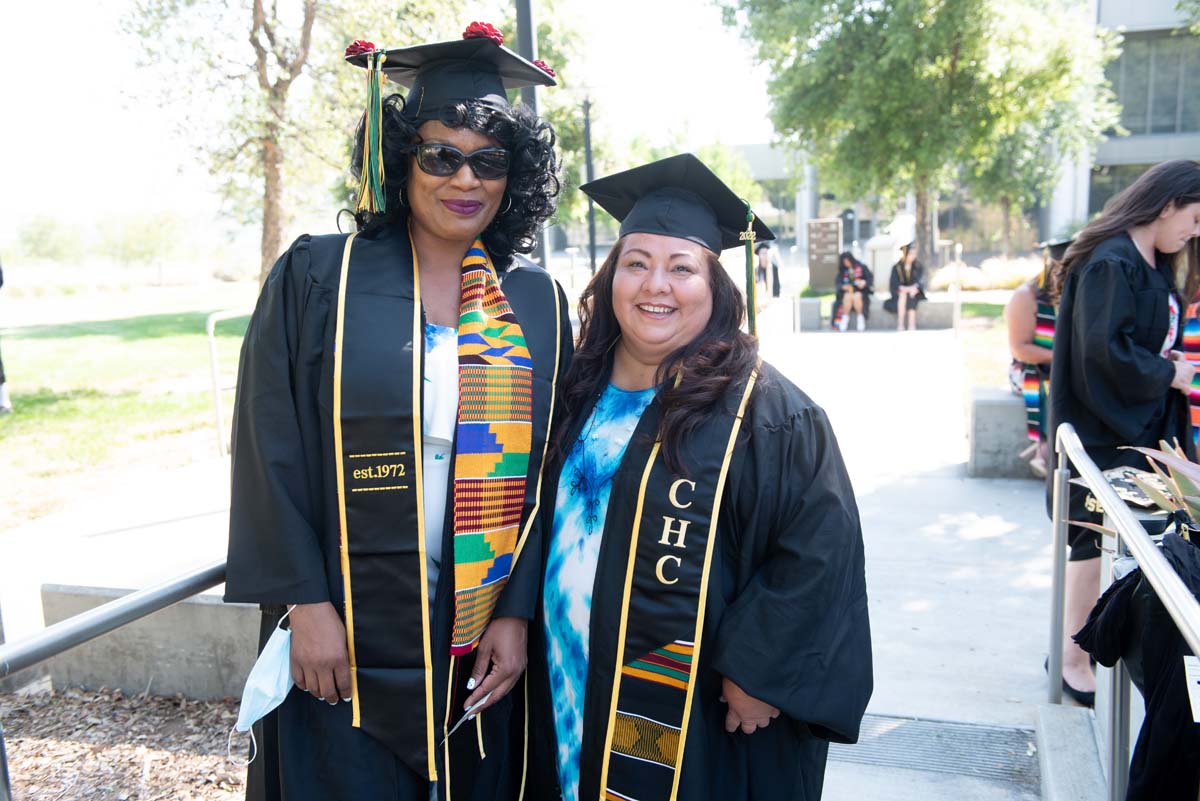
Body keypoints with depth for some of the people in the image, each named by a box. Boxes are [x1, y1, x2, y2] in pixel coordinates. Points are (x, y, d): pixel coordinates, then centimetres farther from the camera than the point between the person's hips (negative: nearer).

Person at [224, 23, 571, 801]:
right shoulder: (317, 275, -4)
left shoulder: (538, 300, 1)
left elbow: (550, 467, 1)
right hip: (345, 632, -2)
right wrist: (306, 602, -10)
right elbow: (273, 447, -6)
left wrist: (518, 612, -4)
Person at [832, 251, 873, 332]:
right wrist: (844, 286, -20)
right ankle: (845, 318, -27)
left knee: (856, 297, -36)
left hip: (860, 292, -2)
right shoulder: (842, 271, 12)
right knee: (848, 296, -34)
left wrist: (864, 282, -22)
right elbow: (838, 282, 2)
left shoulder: (862, 268, 6)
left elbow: (871, 278, -1)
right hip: (847, 292, 2)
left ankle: (860, 318, -24)